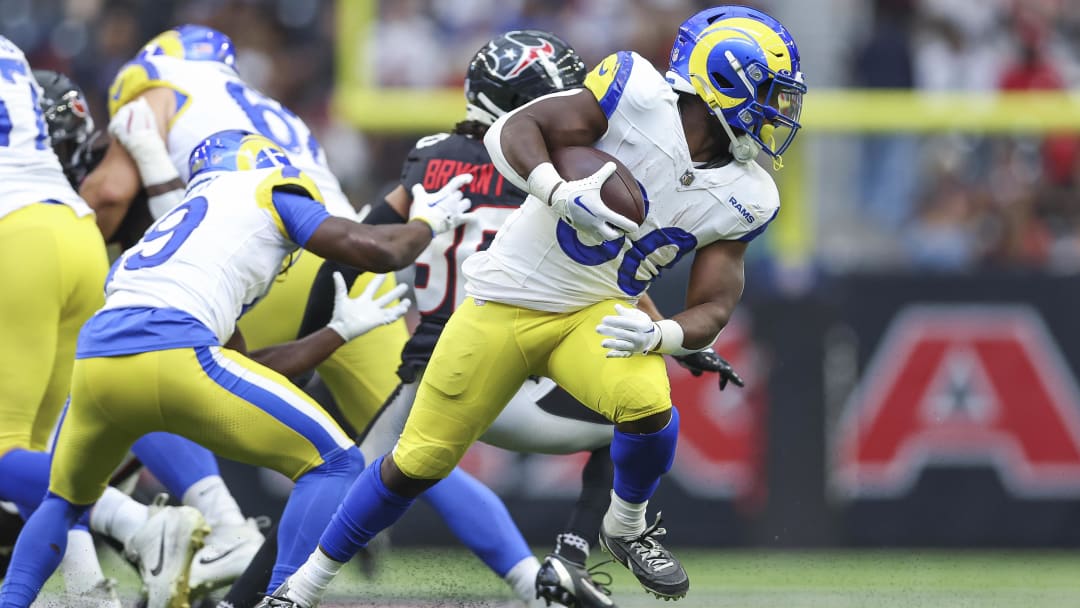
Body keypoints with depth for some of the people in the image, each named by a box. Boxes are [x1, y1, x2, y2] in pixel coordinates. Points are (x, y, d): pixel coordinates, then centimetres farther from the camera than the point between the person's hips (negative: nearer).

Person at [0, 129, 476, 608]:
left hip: (94, 360, 7)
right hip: (170, 357, -7)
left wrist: (342, 331, 44)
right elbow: (378, 251, 11)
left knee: (66, 499, 34)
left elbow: (248, 374, 36)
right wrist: (428, 222, 32)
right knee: (334, 462, 9)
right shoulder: (263, 195, 20)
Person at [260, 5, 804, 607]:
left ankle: (627, 526, 3)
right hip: (508, 302, -3)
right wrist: (562, 195, -39)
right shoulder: (640, 96, -18)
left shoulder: (743, 199, -4)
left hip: (601, 312, 3)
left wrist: (656, 334, -24)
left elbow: (713, 310, -3)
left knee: (649, 406, -28)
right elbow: (512, 131, -21)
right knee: (418, 463, 0)